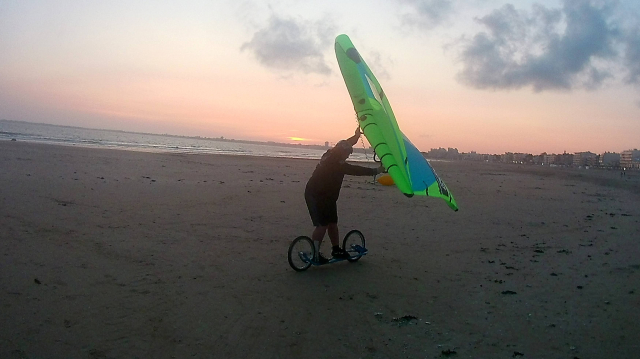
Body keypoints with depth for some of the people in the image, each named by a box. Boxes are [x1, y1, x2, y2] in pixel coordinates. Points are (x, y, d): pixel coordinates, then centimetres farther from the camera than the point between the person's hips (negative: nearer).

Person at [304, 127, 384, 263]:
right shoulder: (335, 162, -24)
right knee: (322, 225, -11)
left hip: (326, 196, 10)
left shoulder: (331, 155, 5)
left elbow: (345, 145, 25)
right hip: (316, 196, -10)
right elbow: (355, 170, -27)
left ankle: (336, 249, 25)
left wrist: (356, 135, 26)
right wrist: (376, 171, -24)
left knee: (332, 223, 14)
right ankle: (314, 254, -6)